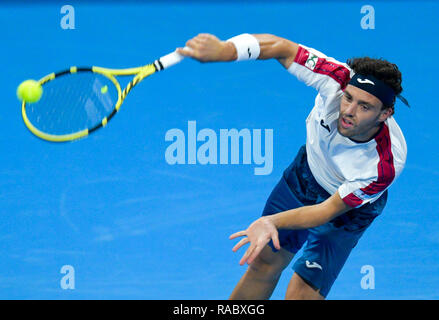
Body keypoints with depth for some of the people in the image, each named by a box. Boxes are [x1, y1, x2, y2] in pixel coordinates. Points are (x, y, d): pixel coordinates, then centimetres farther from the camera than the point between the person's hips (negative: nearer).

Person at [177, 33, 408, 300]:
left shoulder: (386, 165, -41)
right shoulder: (339, 79, -34)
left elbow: (329, 210, -34)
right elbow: (282, 48, -24)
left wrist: (271, 222, -47)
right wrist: (224, 50, -38)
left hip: (346, 210, -4)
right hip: (307, 168, 4)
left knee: (303, 293, -13)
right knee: (265, 263, 13)